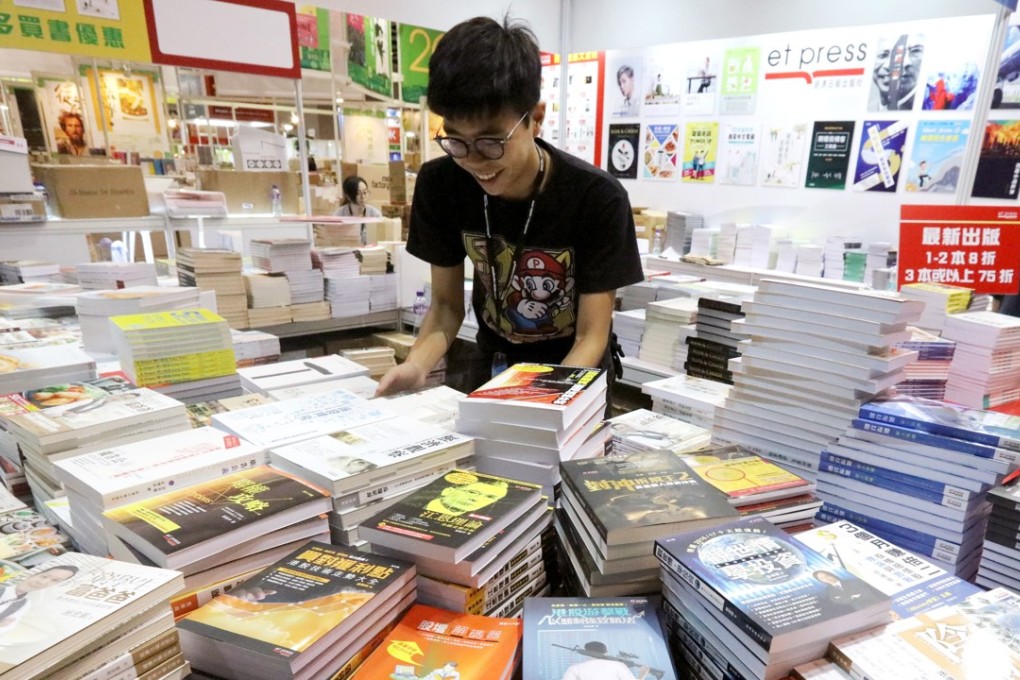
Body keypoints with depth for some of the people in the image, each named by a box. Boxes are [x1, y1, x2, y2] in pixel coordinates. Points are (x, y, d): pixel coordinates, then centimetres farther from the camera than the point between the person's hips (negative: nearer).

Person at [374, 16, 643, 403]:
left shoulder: (597, 198, -25)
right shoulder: (440, 184, -16)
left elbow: (591, 336, -21)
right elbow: (447, 302, -7)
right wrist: (416, 365, -27)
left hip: (573, 374, -2)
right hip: (492, 364, 2)